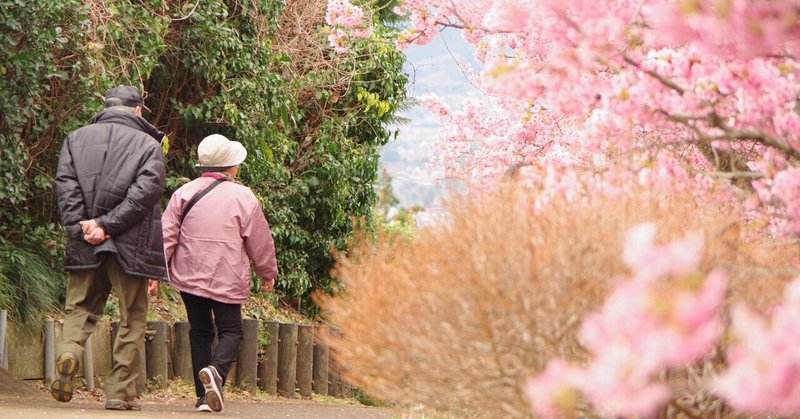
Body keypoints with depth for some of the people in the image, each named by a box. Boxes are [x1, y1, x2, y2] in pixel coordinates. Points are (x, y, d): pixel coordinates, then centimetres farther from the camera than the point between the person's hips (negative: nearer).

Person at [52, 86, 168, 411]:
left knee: (80, 309, 13)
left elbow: (65, 184, -1)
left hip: (85, 246, 2)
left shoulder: (76, 139, 9)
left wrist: (80, 226, -6)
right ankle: (120, 390, 6)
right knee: (132, 319, 7)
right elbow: (145, 192, -11)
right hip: (130, 246, -2)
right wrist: (107, 225, -12)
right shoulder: (148, 146, 1)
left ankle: (68, 352, -16)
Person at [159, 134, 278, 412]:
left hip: (189, 276, 3)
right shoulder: (243, 197, -5)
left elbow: (167, 235, -1)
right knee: (230, 330, 4)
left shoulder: (184, 193, 1)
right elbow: (260, 241, 3)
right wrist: (268, 273, 18)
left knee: (200, 331, 12)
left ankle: (204, 395, 8)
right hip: (228, 280, -3)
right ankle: (216, 370, -27)